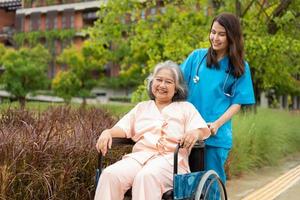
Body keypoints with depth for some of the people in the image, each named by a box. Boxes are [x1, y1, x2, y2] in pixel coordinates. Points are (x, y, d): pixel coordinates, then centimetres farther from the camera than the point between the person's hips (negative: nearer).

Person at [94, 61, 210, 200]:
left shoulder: (186, 107, 19)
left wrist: (196, 132, -20)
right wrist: (107, 132, -5)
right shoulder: (142, 107, 28)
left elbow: (205, 130, 6)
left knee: (146, 176, -37)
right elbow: (123, 128, 18)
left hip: (170, 159, -3)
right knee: (110, 174, -28)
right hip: (139, 156, 3)